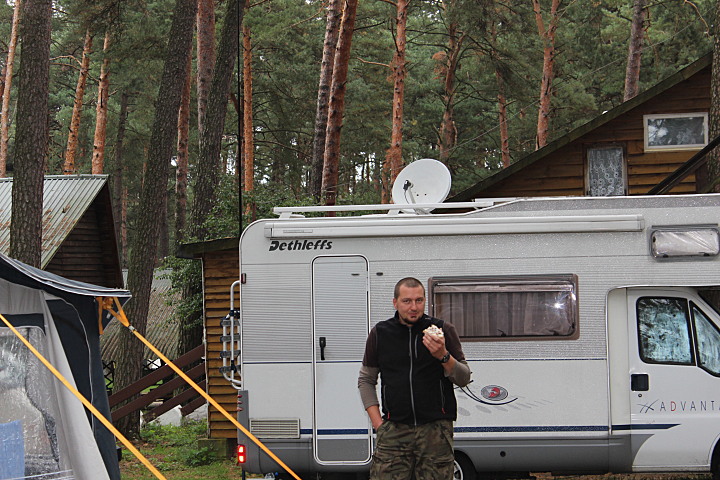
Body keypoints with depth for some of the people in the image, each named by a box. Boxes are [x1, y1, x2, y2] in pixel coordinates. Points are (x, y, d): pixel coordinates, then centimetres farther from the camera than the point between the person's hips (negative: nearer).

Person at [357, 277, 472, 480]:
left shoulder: (444, 330, 6)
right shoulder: (380, 333, 10)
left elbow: (464, 379, 5)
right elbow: (366, 380, 19)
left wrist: (443, 356, -14)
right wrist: (377, 421, 9)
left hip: (435, 429, -1)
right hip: (393, 430, 1)